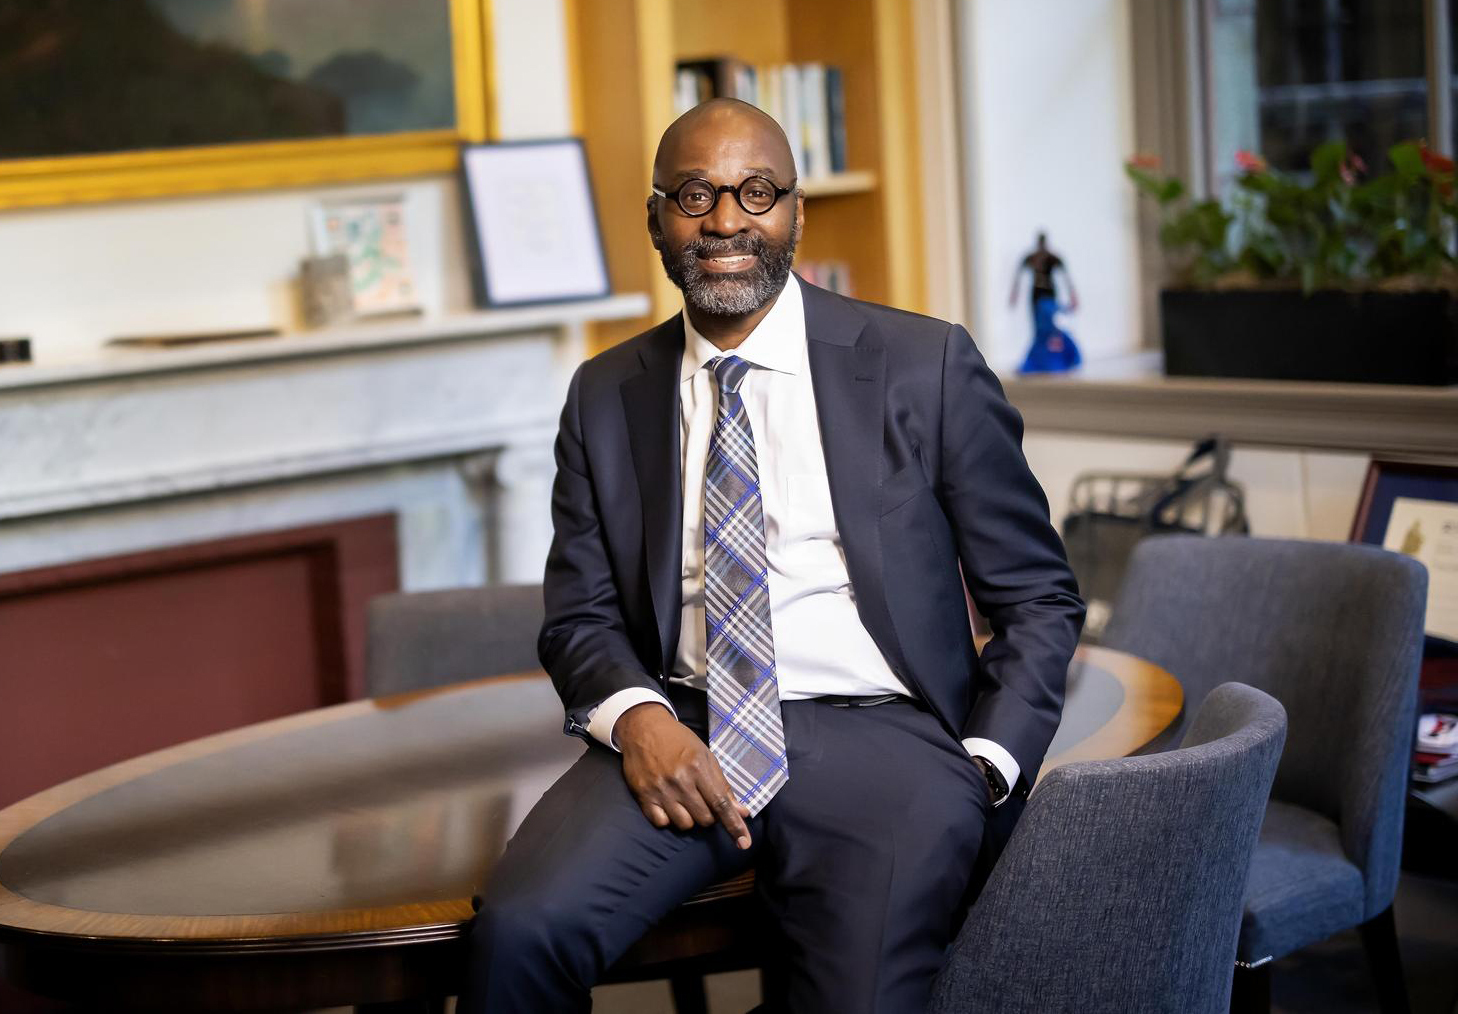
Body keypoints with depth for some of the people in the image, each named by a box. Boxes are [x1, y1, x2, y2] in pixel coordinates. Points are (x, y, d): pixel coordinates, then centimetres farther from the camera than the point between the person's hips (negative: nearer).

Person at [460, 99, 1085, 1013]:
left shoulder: (927, 366, 4)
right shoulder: (606, 396, 12)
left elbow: (1038, 599, 6)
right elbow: (581, 614, 13)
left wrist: (985, 767, -9)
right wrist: (637, 716, -9)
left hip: (878, 733, -1)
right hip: (682, 735, 2)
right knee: (519, 928, -25)